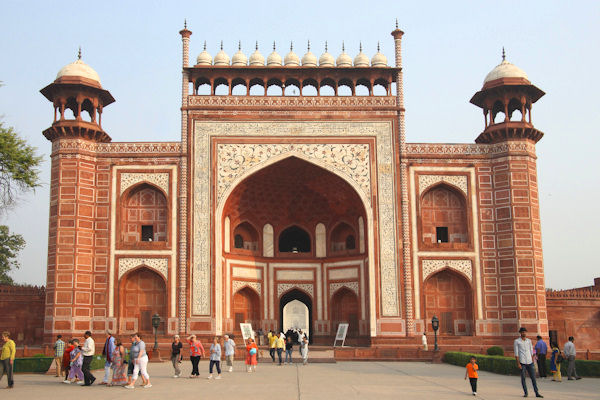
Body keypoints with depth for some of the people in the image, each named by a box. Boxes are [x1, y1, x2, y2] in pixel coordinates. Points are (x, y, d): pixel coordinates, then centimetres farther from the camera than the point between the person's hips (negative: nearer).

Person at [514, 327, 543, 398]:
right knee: (523, 378, 1)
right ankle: (525, 393, 10)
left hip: (529, 362, 3)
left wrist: (532, 362, 8)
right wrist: (518, 363, -12)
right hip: (522, 362, -3)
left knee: (533, 377, 1)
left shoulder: (529, 341, 11)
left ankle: (537, 393, 5)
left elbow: (531, 352, 14)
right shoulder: (516, 341, -1)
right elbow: (516, 353, -5)